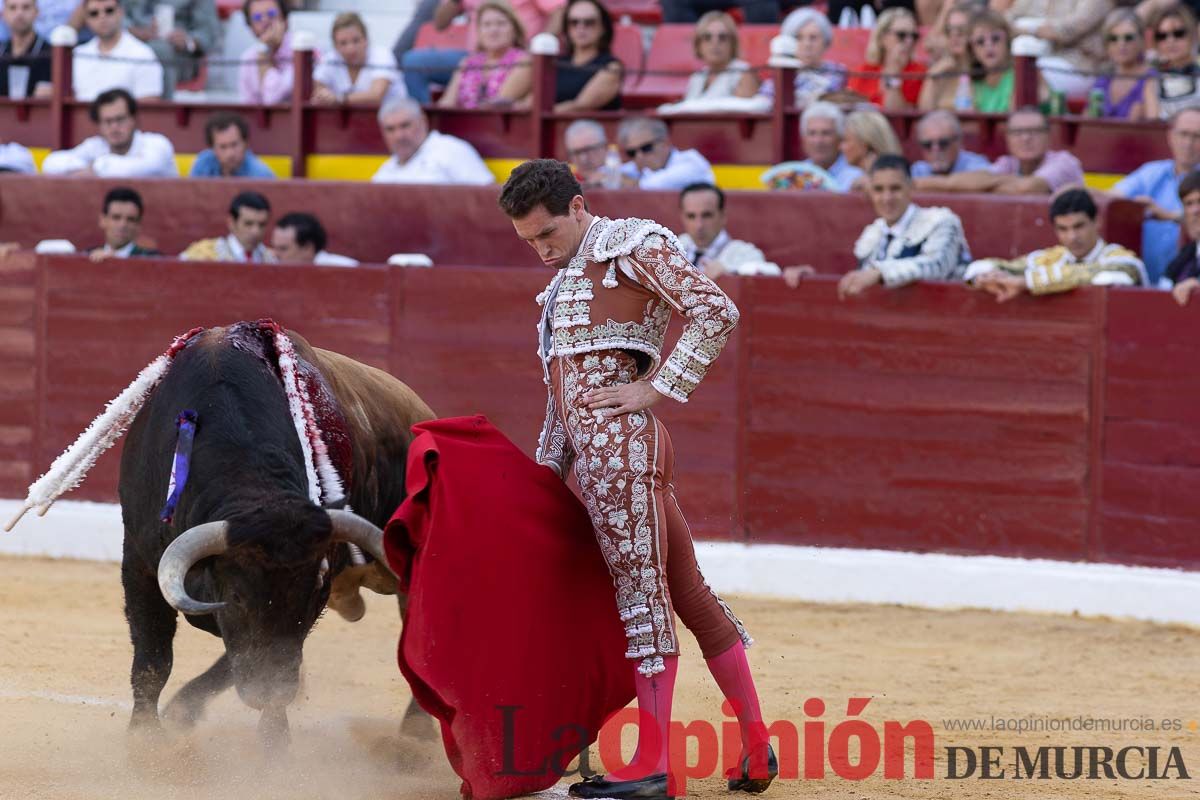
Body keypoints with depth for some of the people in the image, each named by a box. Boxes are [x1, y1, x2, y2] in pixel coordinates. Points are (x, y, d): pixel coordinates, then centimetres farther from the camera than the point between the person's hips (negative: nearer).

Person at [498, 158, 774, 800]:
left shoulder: (632, 244, -2)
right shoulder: (565, 280, 25)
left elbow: (716, 313, -12)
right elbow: (562, 396, 27)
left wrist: (655, 388, -15)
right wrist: (545, 471, 20)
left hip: (619, 438, -10)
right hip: (593, 449, 10)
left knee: (641, 590, -10)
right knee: (688, 591, 11)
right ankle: (756, 747, 14)